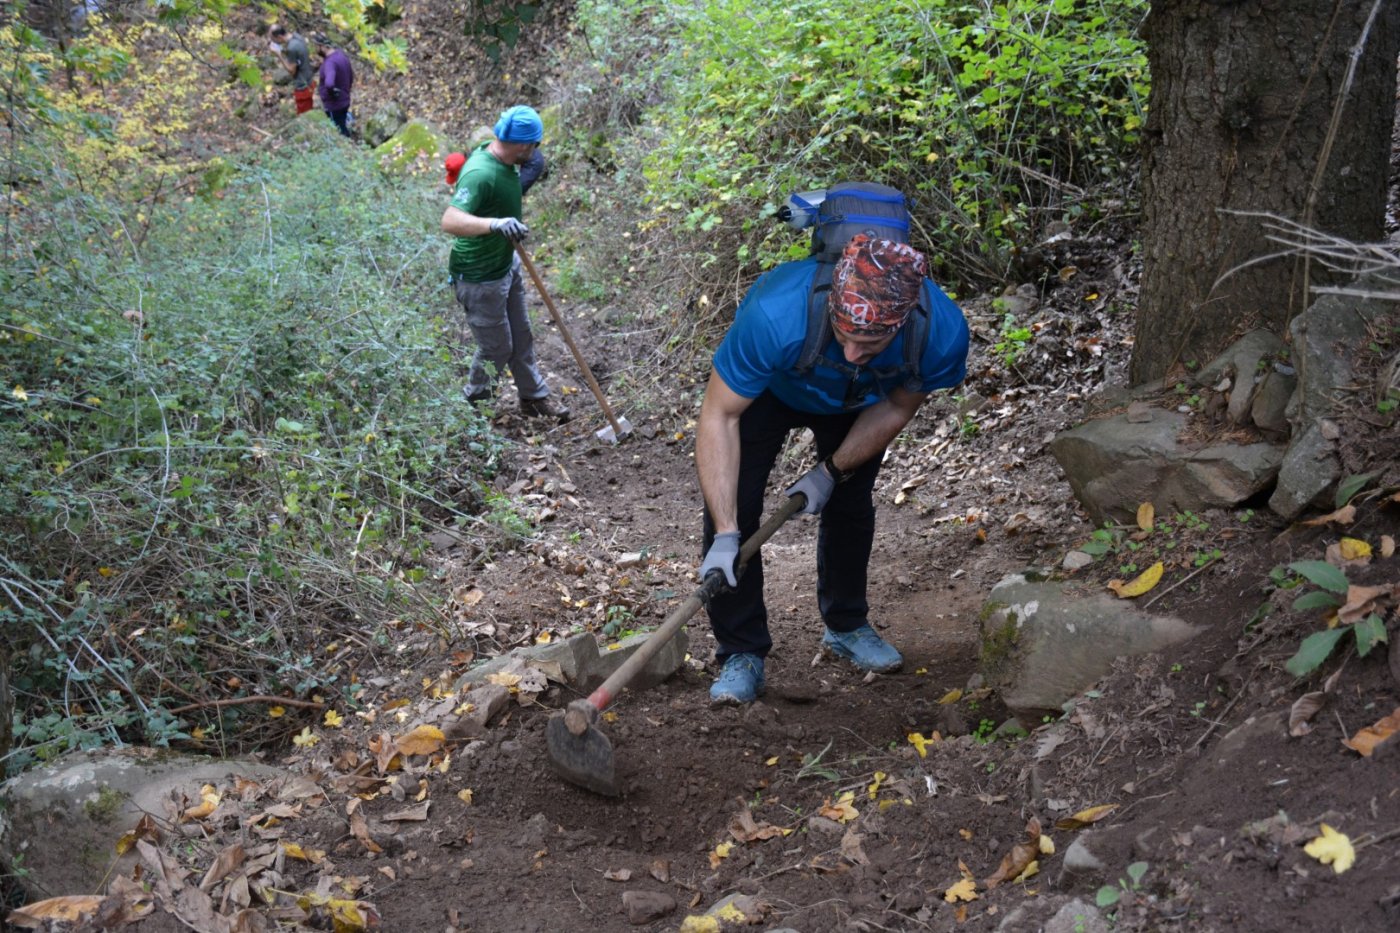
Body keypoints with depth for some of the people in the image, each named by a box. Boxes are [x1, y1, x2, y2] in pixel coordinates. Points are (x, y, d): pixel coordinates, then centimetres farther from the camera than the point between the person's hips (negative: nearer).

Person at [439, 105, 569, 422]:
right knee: (496, 348, 7)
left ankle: (534, 397, 37)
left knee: (521, 336, 20)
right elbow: (450, 220, -46)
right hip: (479, 279, -9)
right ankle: (474, 405, 31)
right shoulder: (481, 175, -33)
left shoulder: (498, 156, -4)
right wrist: (494, 224, -61)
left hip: (507, 264, 9)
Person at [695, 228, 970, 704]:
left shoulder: (944, 334, -38)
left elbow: (897, 407, -15)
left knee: (851, 505, 12)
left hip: (858, 399, 3)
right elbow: (720, 416, -38)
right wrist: (725, 535, -42)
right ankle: (742, 654, 0)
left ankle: (846, 626, 36)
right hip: (767, 386, -2)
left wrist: (832, 472, -14)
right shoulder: (775, 316, -48)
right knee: (731, 504, -13)